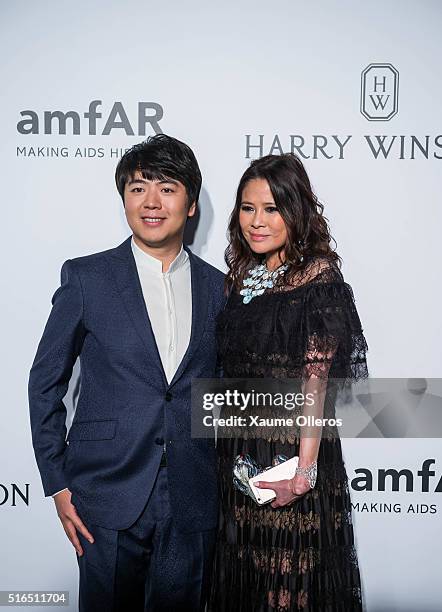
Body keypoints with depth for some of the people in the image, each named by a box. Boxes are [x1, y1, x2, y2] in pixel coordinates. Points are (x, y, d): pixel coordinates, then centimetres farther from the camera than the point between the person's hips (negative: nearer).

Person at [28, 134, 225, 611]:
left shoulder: (217, 287, 5)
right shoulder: (86, 277, -2)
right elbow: (45, 383, 1)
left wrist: (226, 479, 8)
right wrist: (58, 484, -2)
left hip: (193, 504, 2)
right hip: (110, 499, -2)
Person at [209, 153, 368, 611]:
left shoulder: (318, 277, -10)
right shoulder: (239, 277, 9)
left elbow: (316, 379, -15)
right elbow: (230, 373, 11)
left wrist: (305, 469, -20)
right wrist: (227, 455, 8)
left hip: (291, 450, -6)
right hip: (238, 451, 6)